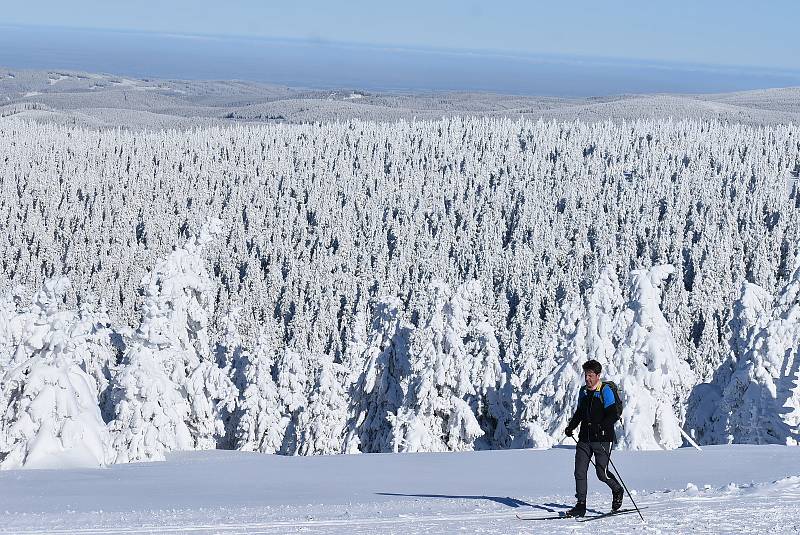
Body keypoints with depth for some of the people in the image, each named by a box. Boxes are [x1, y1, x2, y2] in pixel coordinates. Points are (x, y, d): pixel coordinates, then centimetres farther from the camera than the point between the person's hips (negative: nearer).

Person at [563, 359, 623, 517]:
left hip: (602, 439, -6)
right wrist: (571, 427, 9)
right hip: (584, 439, 6)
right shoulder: (583, 391, 12)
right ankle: (581, 506, 5)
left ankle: (617, 491, 25)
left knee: (602, 473, -5)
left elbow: (613, 416, -14)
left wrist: (600, 427, -27)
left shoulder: (606, 391, -8)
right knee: (579, 472, -1)